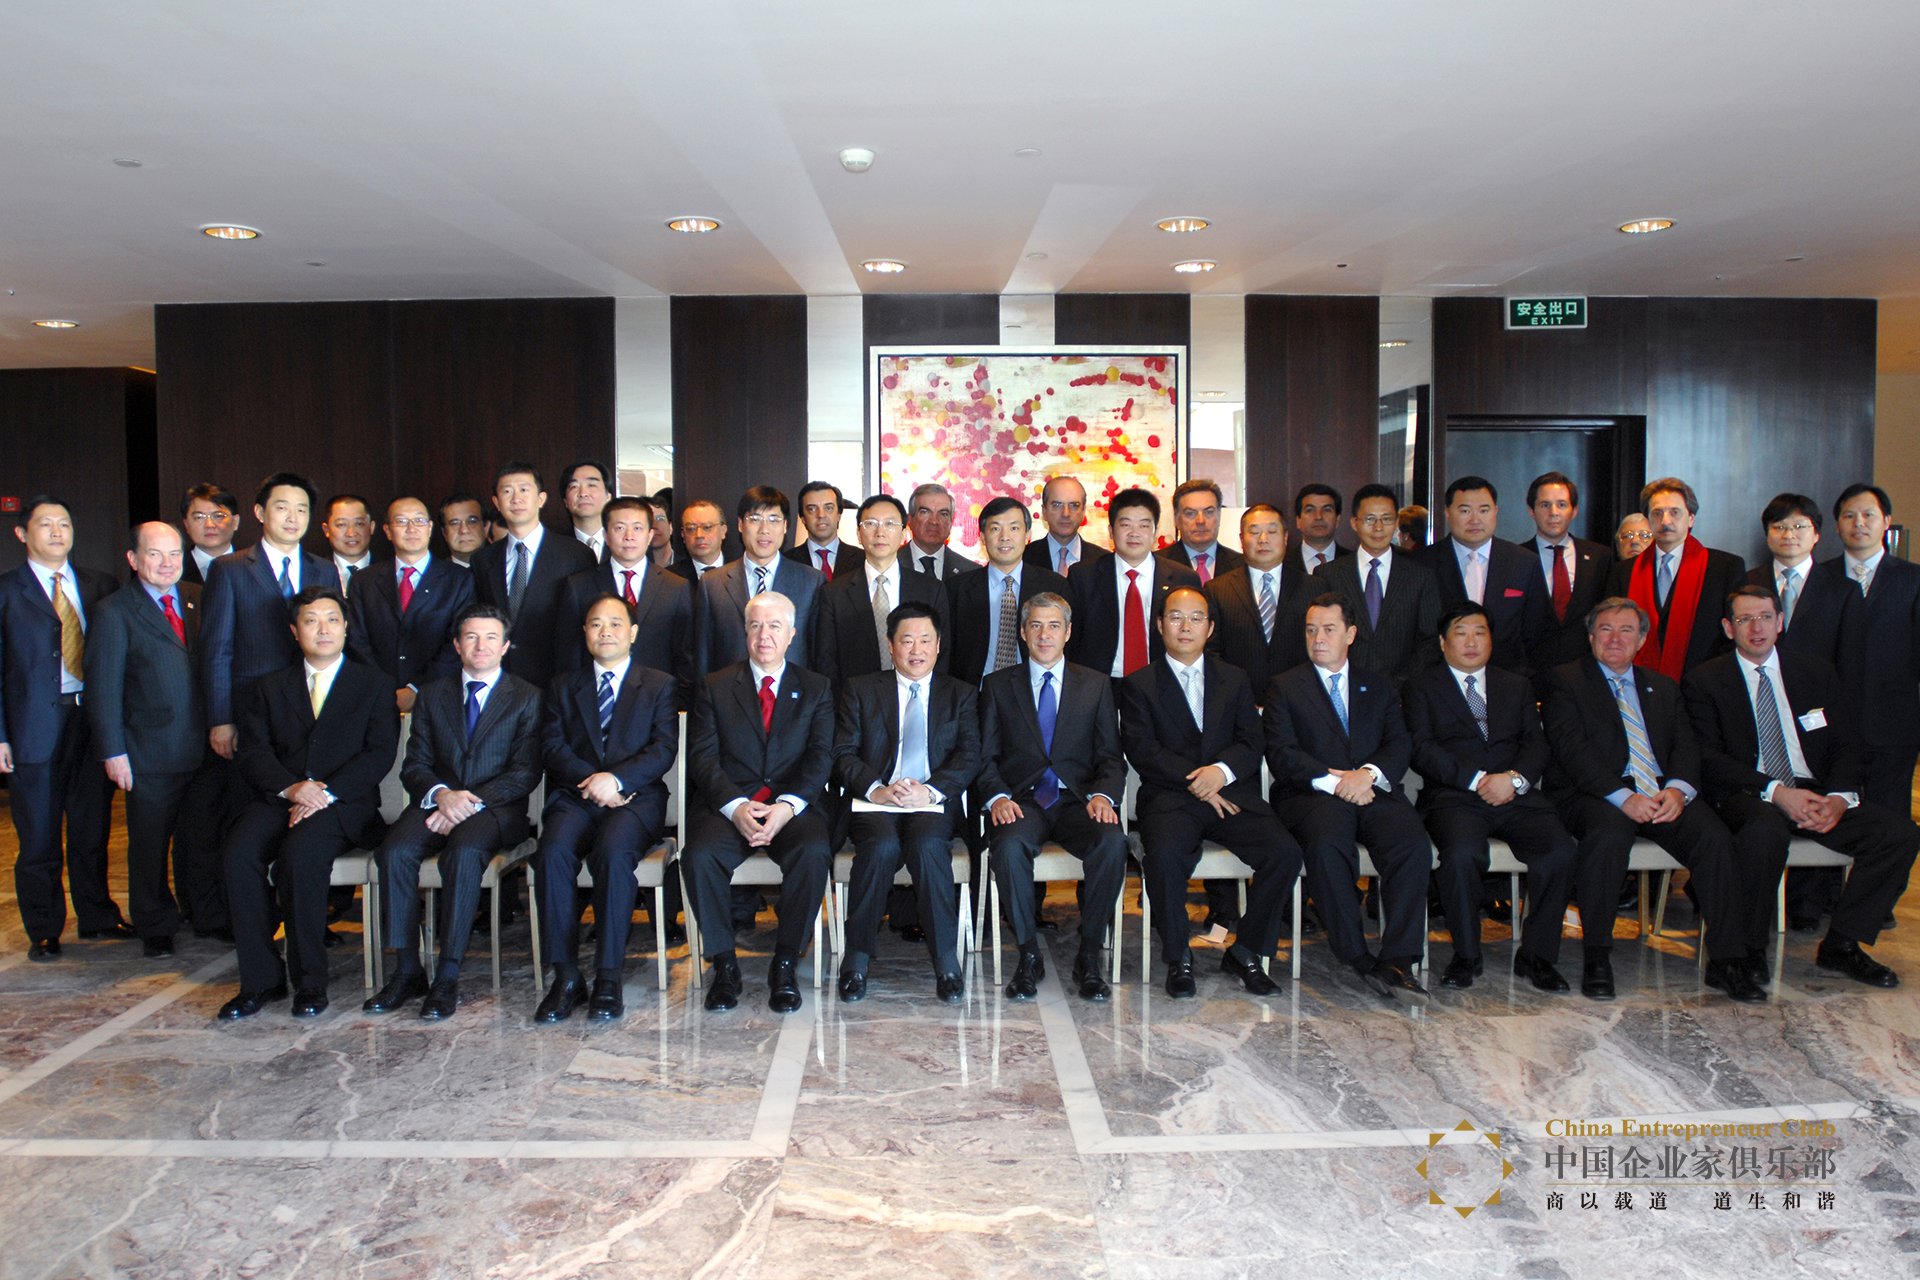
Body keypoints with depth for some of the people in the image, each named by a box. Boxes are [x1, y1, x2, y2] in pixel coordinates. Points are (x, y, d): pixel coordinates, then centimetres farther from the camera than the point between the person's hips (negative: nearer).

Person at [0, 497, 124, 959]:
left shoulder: (99, 586, 9)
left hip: (91, 718, 3)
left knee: (92, 827, 12)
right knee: (38, 835, 6)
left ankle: (98, 916, 25)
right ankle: (43, 930, 19)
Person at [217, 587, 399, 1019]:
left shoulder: (373, 685, 13)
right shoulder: (269, 689, 20)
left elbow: (380, 753, 0)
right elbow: (252, 754, 7)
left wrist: (325, 791, -14)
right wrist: (290, 787, -14)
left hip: (345, 804, -3)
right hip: (277, 801, 3)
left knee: (300, 852, -32)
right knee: (239, 853, -27)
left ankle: (310, 982, -21)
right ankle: (261, 980, -16)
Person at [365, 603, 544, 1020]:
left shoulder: (527, 697, 8)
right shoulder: (432, 695, 18)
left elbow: (526, 773, -1)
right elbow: (414, 765, 11)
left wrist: (471, 800, -14)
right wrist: (441, 794, -12)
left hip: (495, 809, -3)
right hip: (437, 803, 4)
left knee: (464, 851, -34)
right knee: (395, 850, -26)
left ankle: (448, 977, -29)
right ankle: (407, 970, -17)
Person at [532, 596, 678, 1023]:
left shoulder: (660, 686, 15)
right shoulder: (564, 687, 22)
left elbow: (663, 750, 1)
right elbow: (552, 748, 7)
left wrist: (617, 779, -16)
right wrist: (592, 781, -11)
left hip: (636, 798, -2)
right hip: (574, 797, 2)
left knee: (613, 852, -34)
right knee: (553, 851, -30)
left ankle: (609, 978, -28)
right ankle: (566, 977, -23)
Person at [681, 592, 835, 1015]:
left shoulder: (815, 688, 14)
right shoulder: (714, 687, 13)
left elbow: (820, 757, 2)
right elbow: (703, 757, 2)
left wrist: (787, 806, -17)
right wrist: (735, 806, -16)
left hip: (793, 803, 0)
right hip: (727, 803, 0)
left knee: (814, 852, -32)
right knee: (700, 855, -30)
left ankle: (784, 964, -14)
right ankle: (724, 964, -11)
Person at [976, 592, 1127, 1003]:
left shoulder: (1096, 684, 15)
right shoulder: (998, 685, 14)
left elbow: (1110, 756, 9)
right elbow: (986, 757, 7)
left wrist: (1102, 795, -11)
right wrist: (997, 797, -13)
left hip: (1077, 800, 1)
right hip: (1021, 800, 0)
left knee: (1112, 843, -32)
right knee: (1010, 846, -34)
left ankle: (1089, 957, -15)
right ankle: (1028, 956, -15)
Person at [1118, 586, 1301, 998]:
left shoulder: (1234, 679, 18)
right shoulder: (1138, 685, 9)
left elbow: (1251, 743, 8)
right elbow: (1141, 749, -3)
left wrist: (1223, 770, -14)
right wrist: (1195, 782, -14)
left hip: (1231, 794, 3)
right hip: (1169, 796, -3)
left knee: (1285, 852, -22)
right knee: (1164, 853, -34)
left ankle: (1245, 952, -2)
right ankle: (1178, 957, -11)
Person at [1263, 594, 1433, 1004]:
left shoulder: (1379, 686, 22)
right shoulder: (1285, 686, 13)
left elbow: (1401, 744, 9)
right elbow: (1281, 754, 0)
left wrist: (1369, 773, -12)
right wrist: (1332, 781, -14)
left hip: (1373, 792, 3)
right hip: (1311, 796, -2)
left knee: (1413, 845, -29)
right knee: (1327, 845, -35)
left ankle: (1397, 960, -24)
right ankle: (1357, 958, -24)